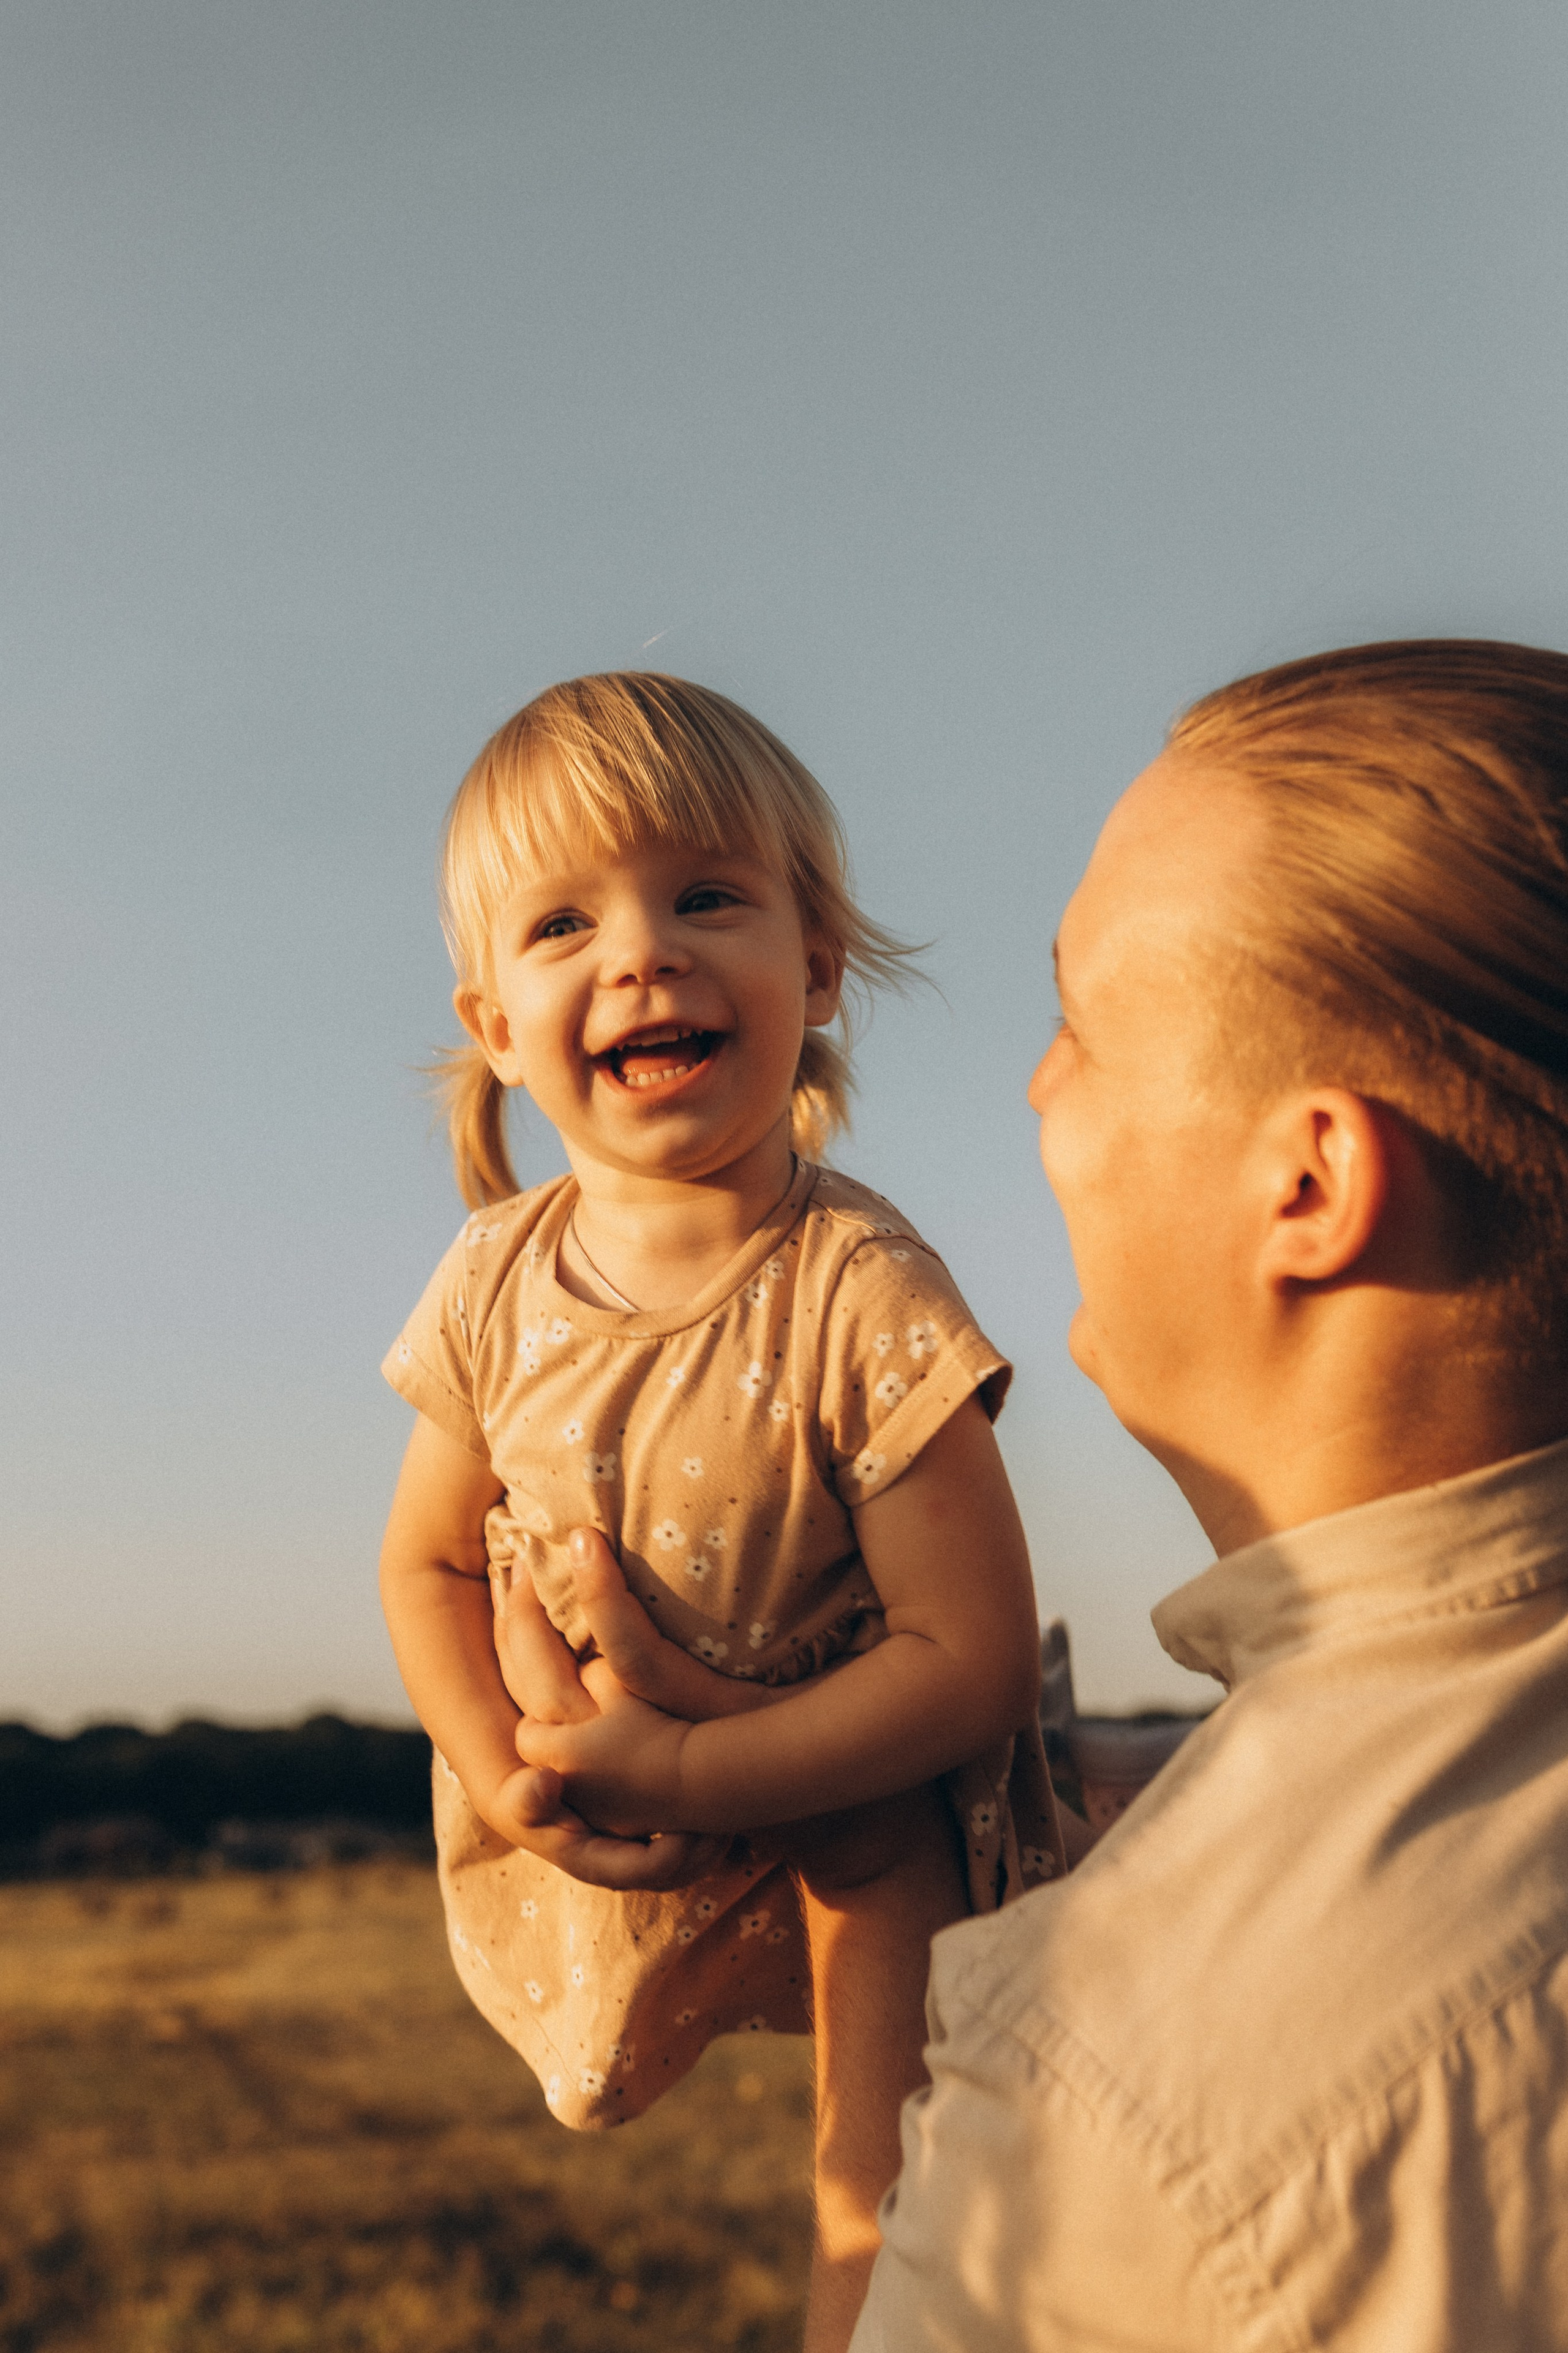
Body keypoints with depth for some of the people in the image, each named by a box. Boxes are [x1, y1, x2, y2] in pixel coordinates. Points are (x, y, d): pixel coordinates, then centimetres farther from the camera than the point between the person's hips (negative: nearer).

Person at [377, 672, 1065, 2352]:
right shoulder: (498, 1283, -13)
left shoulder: (861, 1297, -28)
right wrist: (506, 1776, -17)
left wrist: (689, 1777, -29)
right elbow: (429, 1560, 0)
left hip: (839, 1821, -4)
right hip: (595, 1837, 5)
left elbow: (972, 1660, -26)